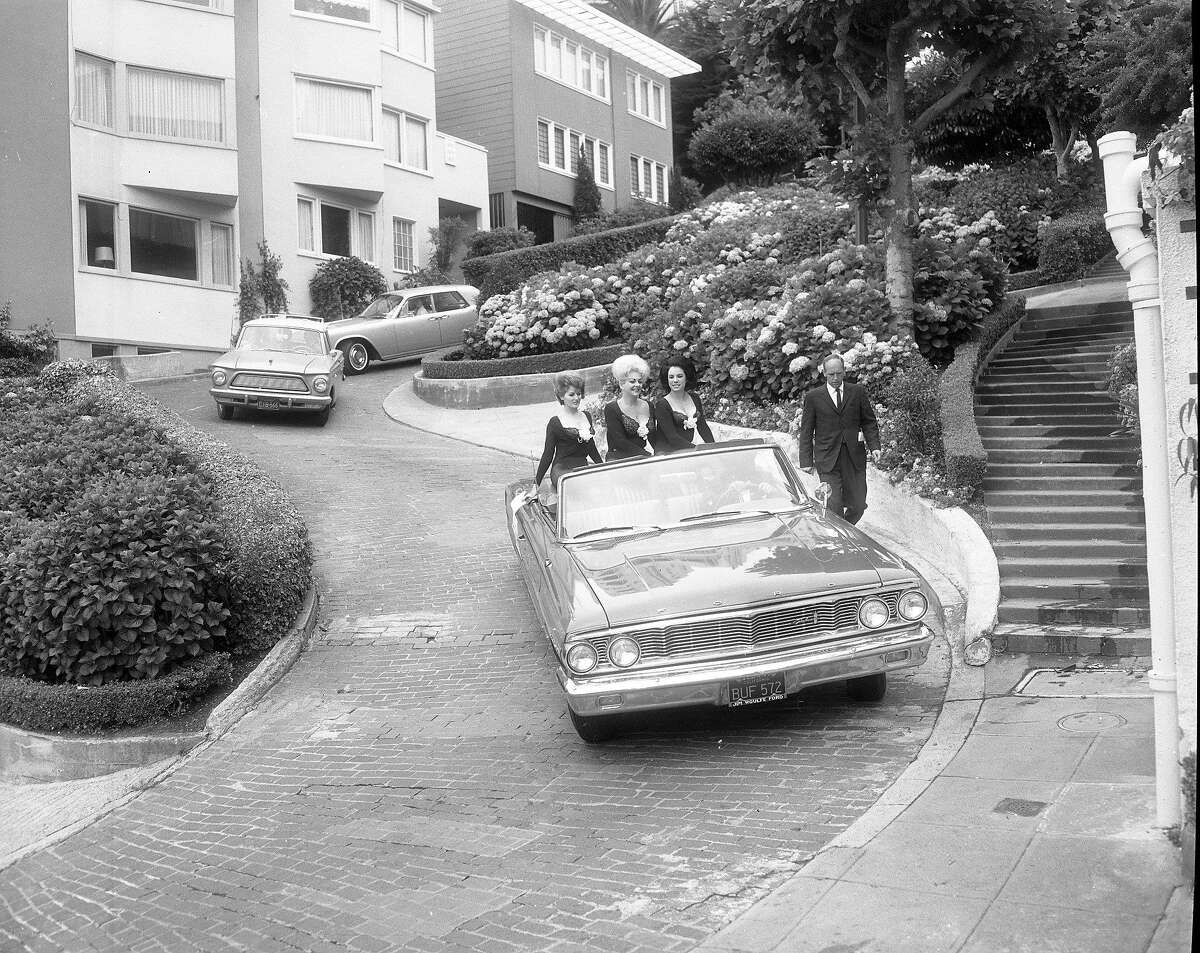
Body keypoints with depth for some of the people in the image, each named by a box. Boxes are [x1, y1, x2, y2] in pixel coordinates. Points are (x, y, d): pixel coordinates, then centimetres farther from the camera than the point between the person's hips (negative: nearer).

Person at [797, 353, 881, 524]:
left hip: (854, 458, 2)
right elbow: (806, 431, 5)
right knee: (834, 505, -8)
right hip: (827, 458, -2)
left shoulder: (858, 392, 9)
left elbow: (869, 422, 10)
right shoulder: (813, 397, 4)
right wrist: (806, 460, -1)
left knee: (858, 505, 4)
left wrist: (874, 446, -5)